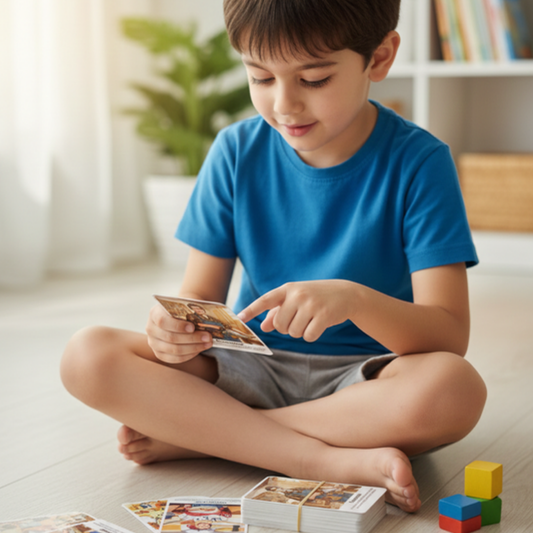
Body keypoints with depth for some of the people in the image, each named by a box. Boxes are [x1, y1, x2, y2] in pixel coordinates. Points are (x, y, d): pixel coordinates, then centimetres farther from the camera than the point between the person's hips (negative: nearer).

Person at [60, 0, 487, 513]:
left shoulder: (418, 162, -11)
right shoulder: (236, 153, -2)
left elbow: (450, 335, -17)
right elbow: (201, 293, 1)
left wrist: (357, 300, -37)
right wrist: (176, 330, -24)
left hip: (362, 377, -2)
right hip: (253, 366, 3)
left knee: (455, 389, -37)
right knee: (88, 356, -20)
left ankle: (191, 434, -22)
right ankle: (336, 460, -26)